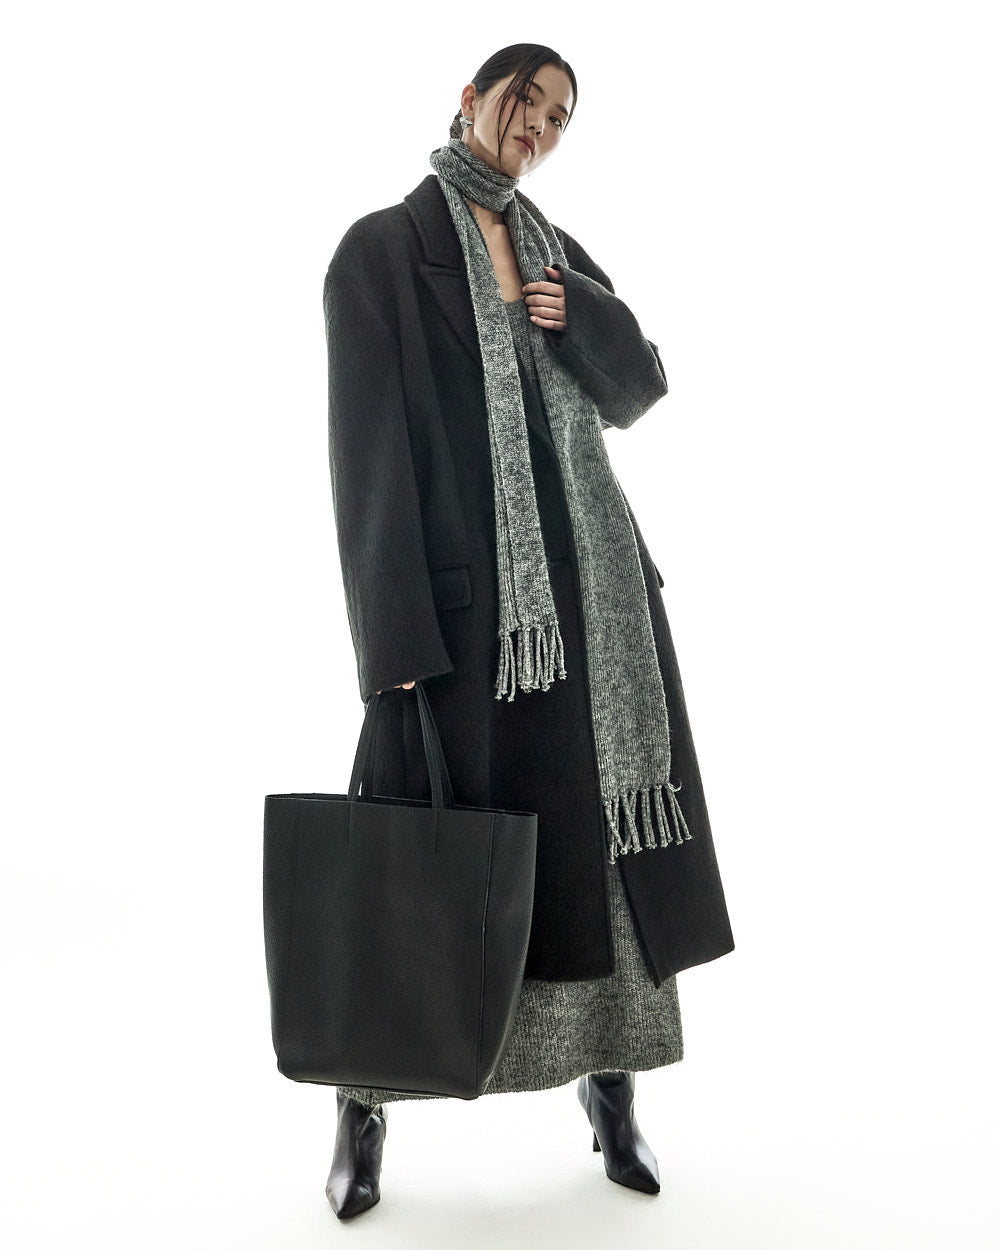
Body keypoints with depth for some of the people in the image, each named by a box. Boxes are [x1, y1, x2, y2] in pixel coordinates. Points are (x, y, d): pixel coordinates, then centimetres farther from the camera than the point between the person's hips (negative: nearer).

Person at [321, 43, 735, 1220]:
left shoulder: (557, 251, 19)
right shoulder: (382, 248, -1)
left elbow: (640, 391, 13)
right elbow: (368, 447, -9)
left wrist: (581, 316, -8)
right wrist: (395, 639, -17)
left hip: (585, 574, 6)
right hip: (463, 584, -5)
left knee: (601, 828, 6)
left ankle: (611, 1081, 21)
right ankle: (366, 1091, 18)